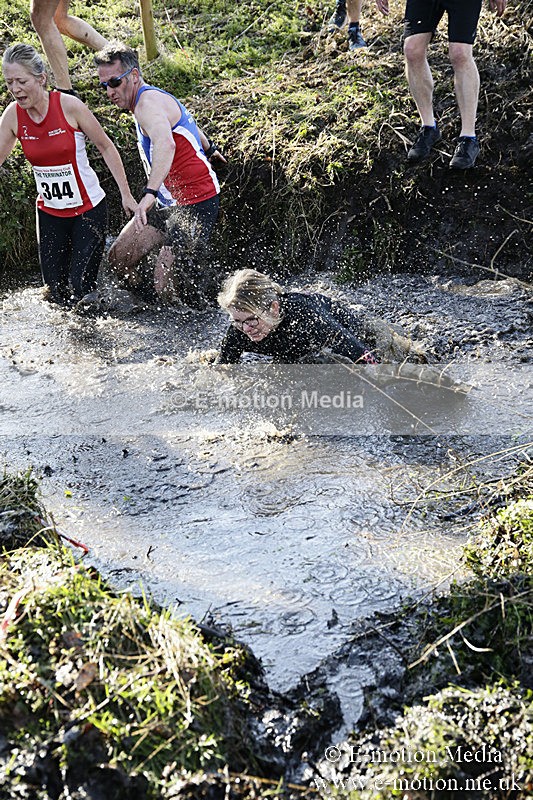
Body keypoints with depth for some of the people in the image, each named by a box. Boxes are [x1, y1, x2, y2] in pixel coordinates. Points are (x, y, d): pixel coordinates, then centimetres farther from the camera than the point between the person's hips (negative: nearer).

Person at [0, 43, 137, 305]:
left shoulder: (69, 106, -17)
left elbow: (106, 147, -7)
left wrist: (126, 195, -7)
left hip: (89, 209, -4)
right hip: (50, 213, 4)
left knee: (80, 290, -8)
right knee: (56, 293, 7)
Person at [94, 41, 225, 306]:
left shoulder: (148, 101, -18)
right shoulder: (153, 98, 14)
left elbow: (166, 144, -39)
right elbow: (189, 126, 33)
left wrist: (150, 193, -53)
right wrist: (208, 149, 53)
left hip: (196, 204, -10)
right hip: (169, 203, 10)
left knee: (166, 286, -17)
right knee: (119, 258, 7)